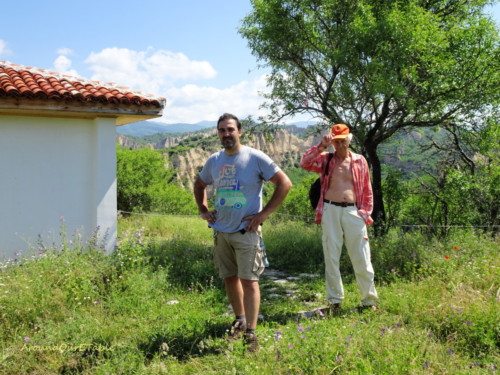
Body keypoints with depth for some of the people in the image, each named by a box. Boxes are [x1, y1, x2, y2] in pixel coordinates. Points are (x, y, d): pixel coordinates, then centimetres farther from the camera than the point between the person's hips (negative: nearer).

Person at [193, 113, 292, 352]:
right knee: (229, 278, 14)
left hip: (246, 231, -6)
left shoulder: (255, 158, -8)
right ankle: (240, 320, 34)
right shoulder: (214, 160, 8)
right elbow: (199, 184, 26)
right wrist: (203, 210, 11)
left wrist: (264, 213, -13)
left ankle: (251, 334, -1)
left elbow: (284, 183, -9)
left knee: (248, 280, -7)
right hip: (221, 231, 6)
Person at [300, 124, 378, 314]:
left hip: (353, 211, 0)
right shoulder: (325, 160, 9)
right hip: (330, 211, 0)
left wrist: (365, 213, 3)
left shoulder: (360, 161, 11)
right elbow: (304, 163, -8)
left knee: (361, 259, 2)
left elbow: (367, 191, 12)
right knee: (331, 258, 4)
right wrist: (321, 146, -13)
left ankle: (369, 300, 13)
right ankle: (334, 300, 14)